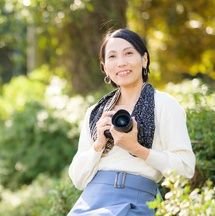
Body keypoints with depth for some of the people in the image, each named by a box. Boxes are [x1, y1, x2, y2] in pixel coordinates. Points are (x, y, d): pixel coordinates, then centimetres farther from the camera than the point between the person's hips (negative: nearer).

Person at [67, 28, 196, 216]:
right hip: (89, 201, 4)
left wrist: (136, 149, -12)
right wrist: (98, 144, -2)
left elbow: (186, 168, -4)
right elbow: (78, 179, 13)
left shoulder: (164, 104, 5)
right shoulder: (95, 113, 17)